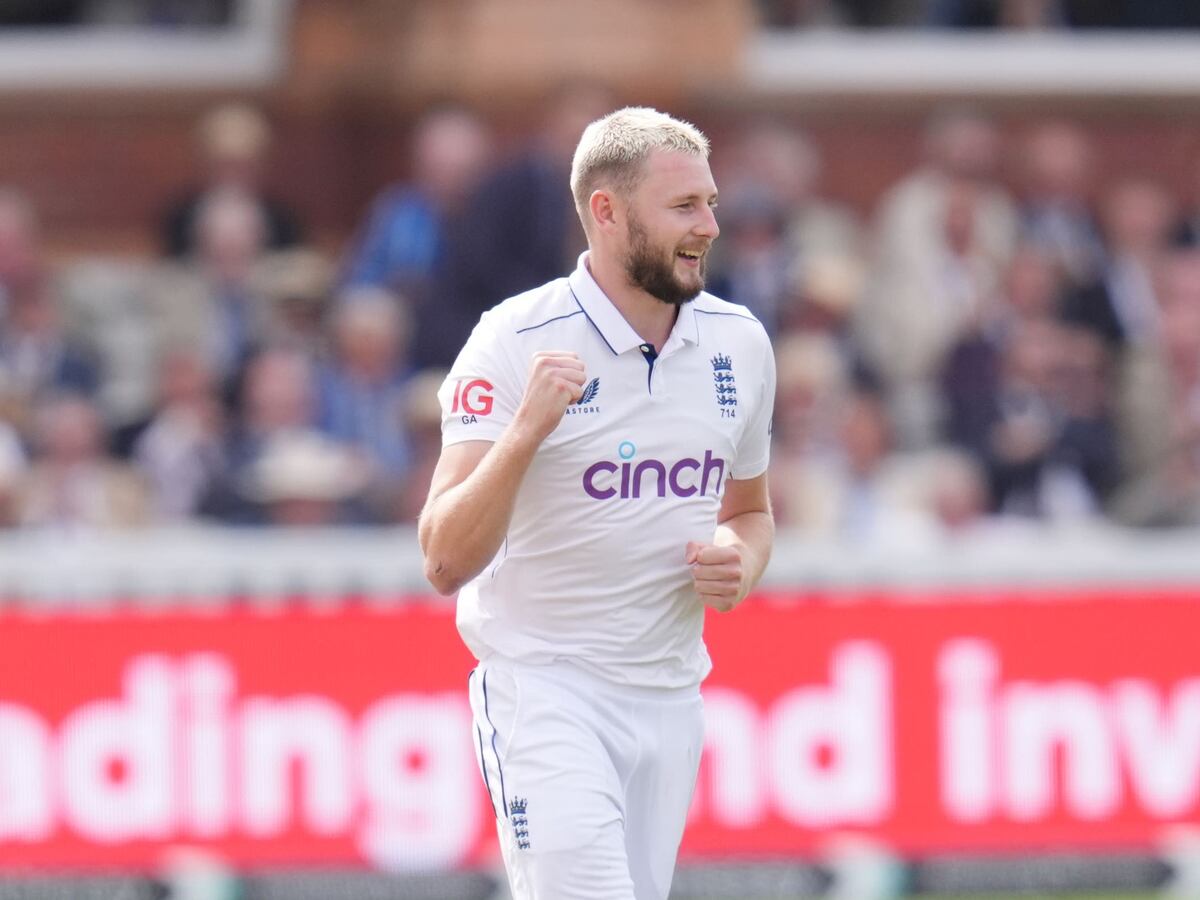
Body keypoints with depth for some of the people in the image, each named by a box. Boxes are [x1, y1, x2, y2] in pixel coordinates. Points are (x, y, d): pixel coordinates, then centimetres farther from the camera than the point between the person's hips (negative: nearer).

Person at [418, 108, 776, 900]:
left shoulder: (740, 343, 5)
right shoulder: (514, 341, -12)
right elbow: (446, 561, -18)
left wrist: (740, 565, -2)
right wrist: (526, 431, -32)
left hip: (671, 698, 6)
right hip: (545, 691, -6)